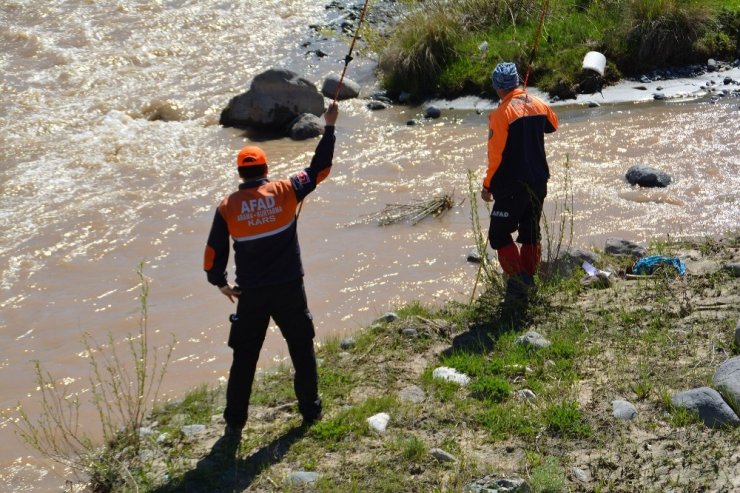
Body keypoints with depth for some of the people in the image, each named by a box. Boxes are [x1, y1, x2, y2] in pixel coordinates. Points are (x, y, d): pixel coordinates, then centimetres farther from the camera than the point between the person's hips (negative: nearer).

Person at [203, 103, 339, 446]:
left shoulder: (228, 207, -5)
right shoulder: (285, 192, -6)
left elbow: (214, 251, -1)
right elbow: (319, 169, 6)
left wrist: (220, 283, 16)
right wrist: (329, 127, 16)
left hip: (251, 294, 0)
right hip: (289, 289, 0)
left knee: (244, 358, 8)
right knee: (302, 348, 17)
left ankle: (234, 425, 12)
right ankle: (311, 410, 26)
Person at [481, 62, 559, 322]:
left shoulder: (502, 114, -17)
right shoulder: (538, 105, 2)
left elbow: (496, 156, -17)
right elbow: (553, 124, 24)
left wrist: (488, 185, -6)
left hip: (512, 186, -7)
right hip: (538, 182, 7)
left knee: (500, 235, 1)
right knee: (530, 235, 14)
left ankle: (518, 279, -16)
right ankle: (524, 292, 19)